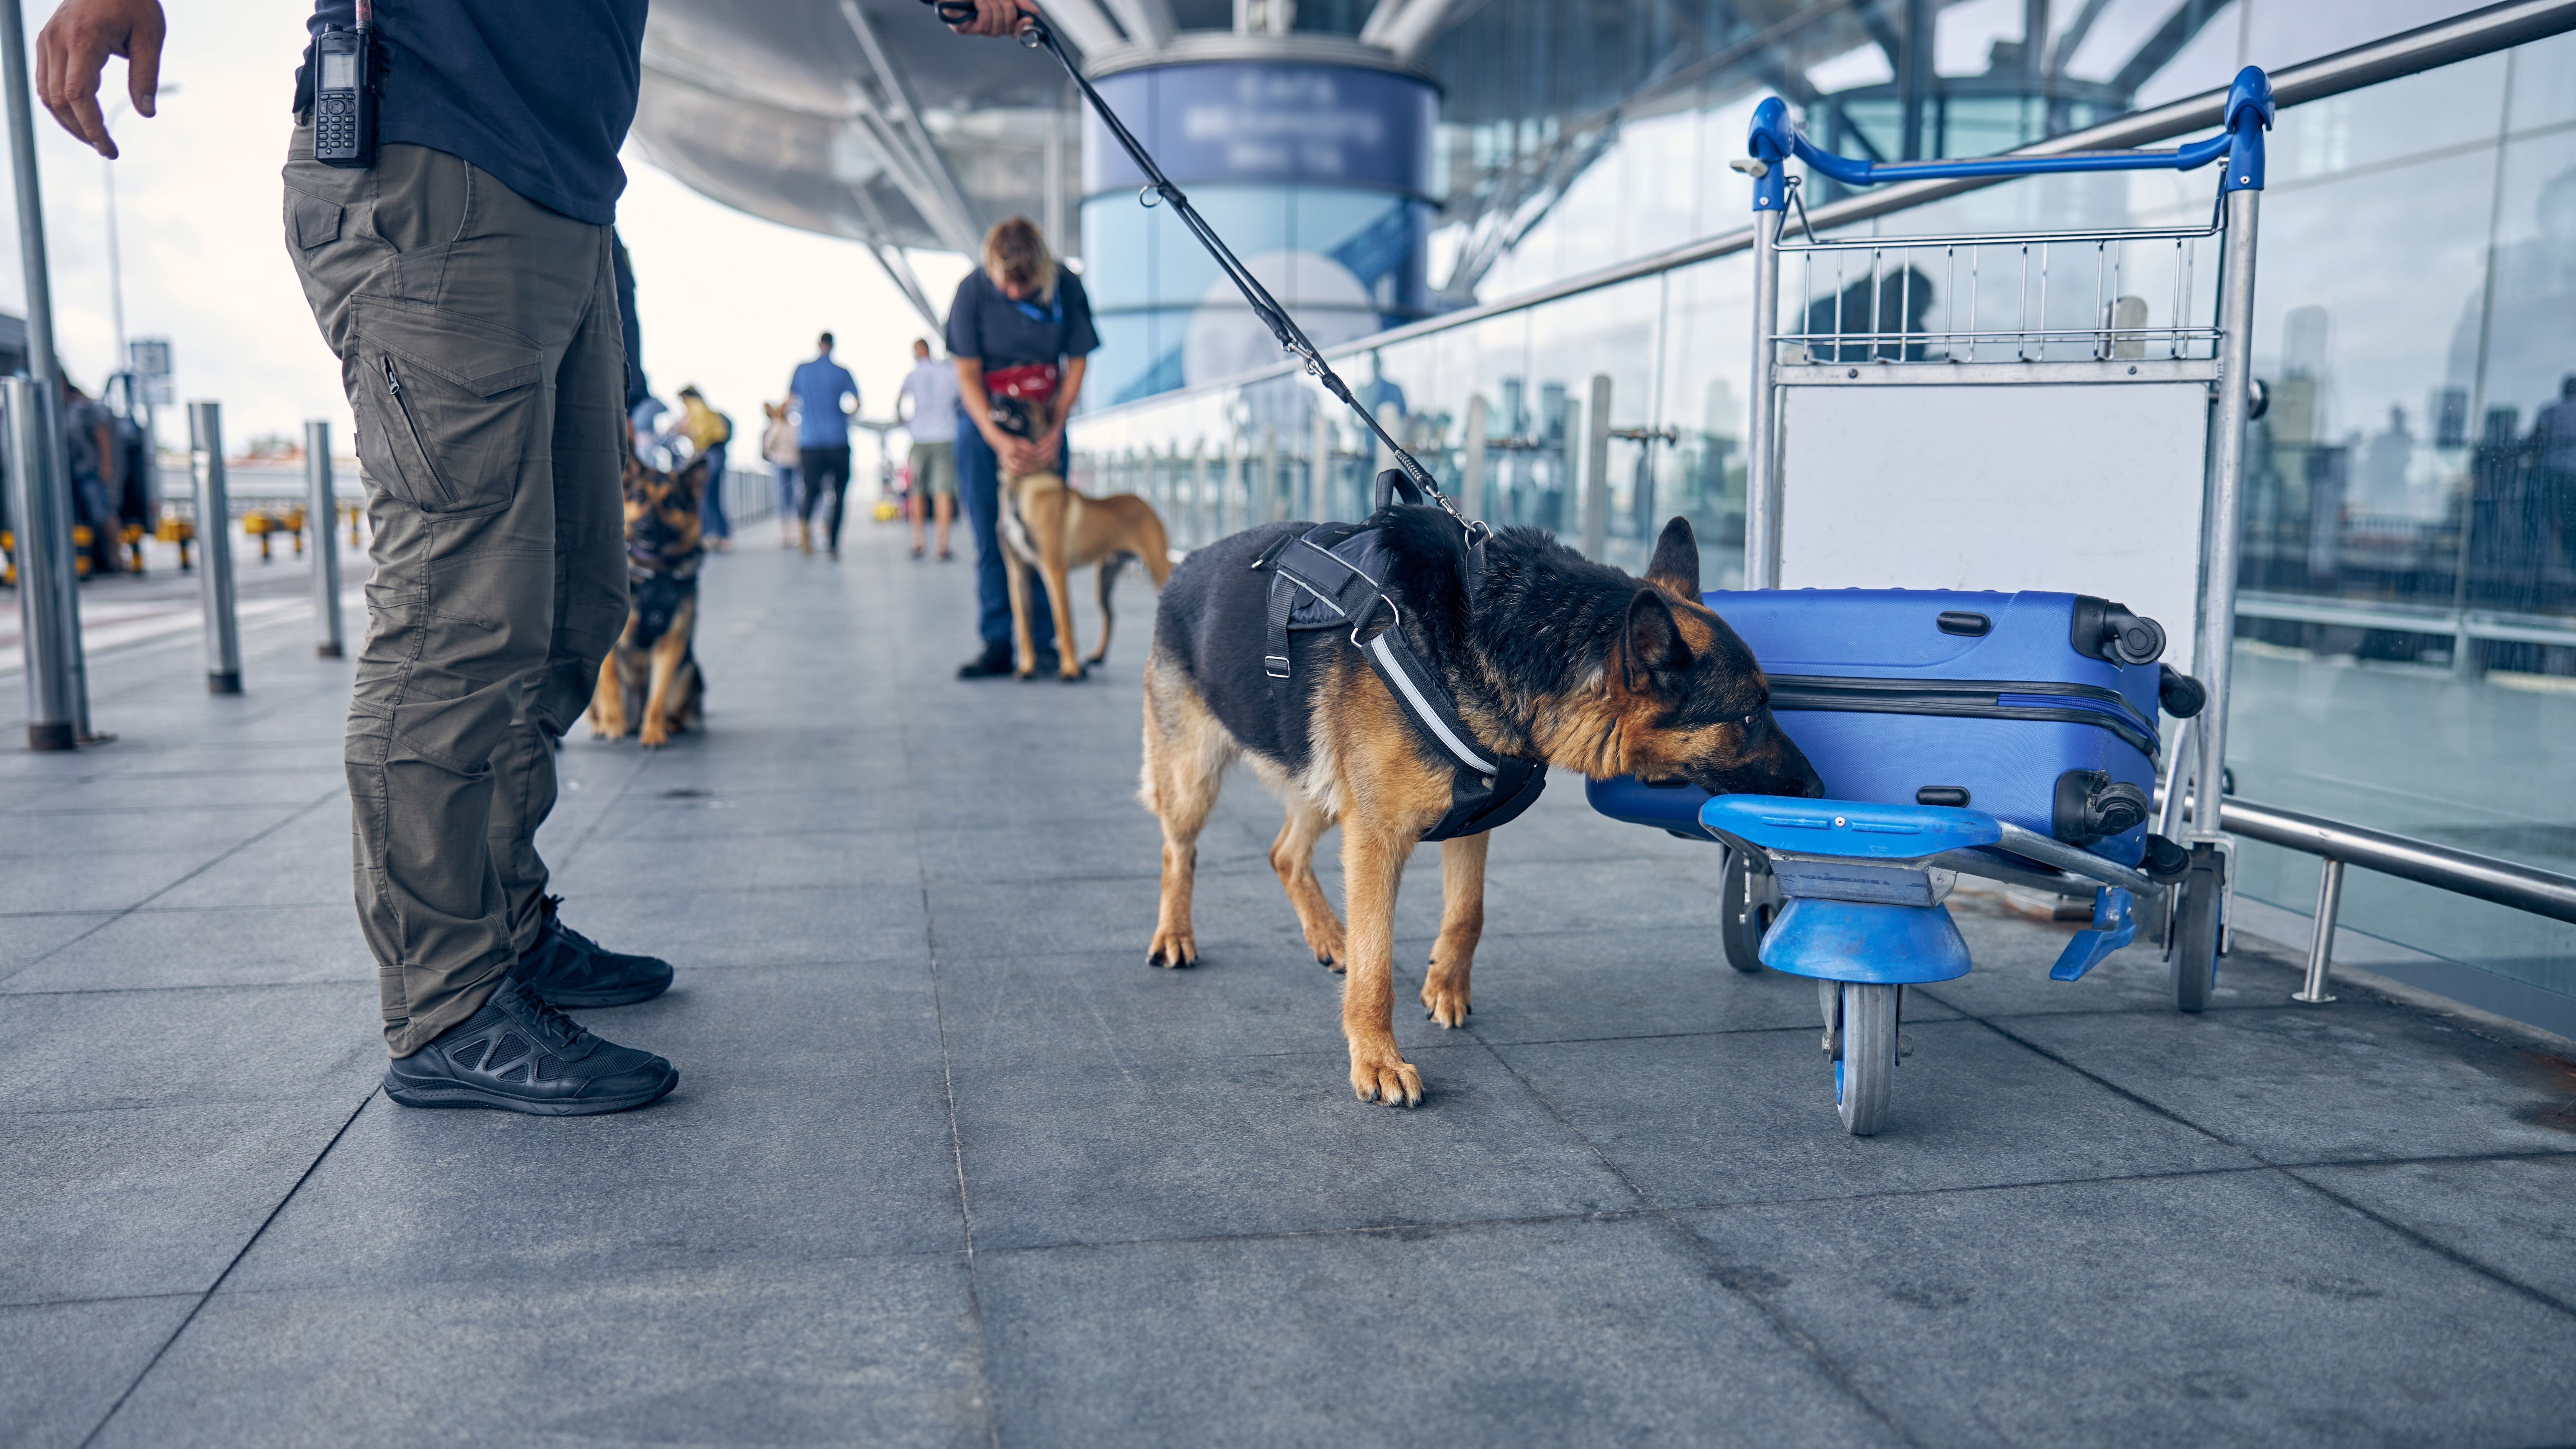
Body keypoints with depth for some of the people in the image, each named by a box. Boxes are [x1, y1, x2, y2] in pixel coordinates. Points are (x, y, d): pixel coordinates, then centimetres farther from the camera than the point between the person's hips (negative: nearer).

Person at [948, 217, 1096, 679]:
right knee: (991, 539, -1)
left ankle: (1043, 642, 0)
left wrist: (1055, 429, -14)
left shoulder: (1066, 288, -11)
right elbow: (968, 373, -10)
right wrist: (998, 440, -22)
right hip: (984, 420, 0)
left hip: (1045, 420, 1)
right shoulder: (973, 291, -14)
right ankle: (998, 644, 3)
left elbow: (1077, 362, -2)